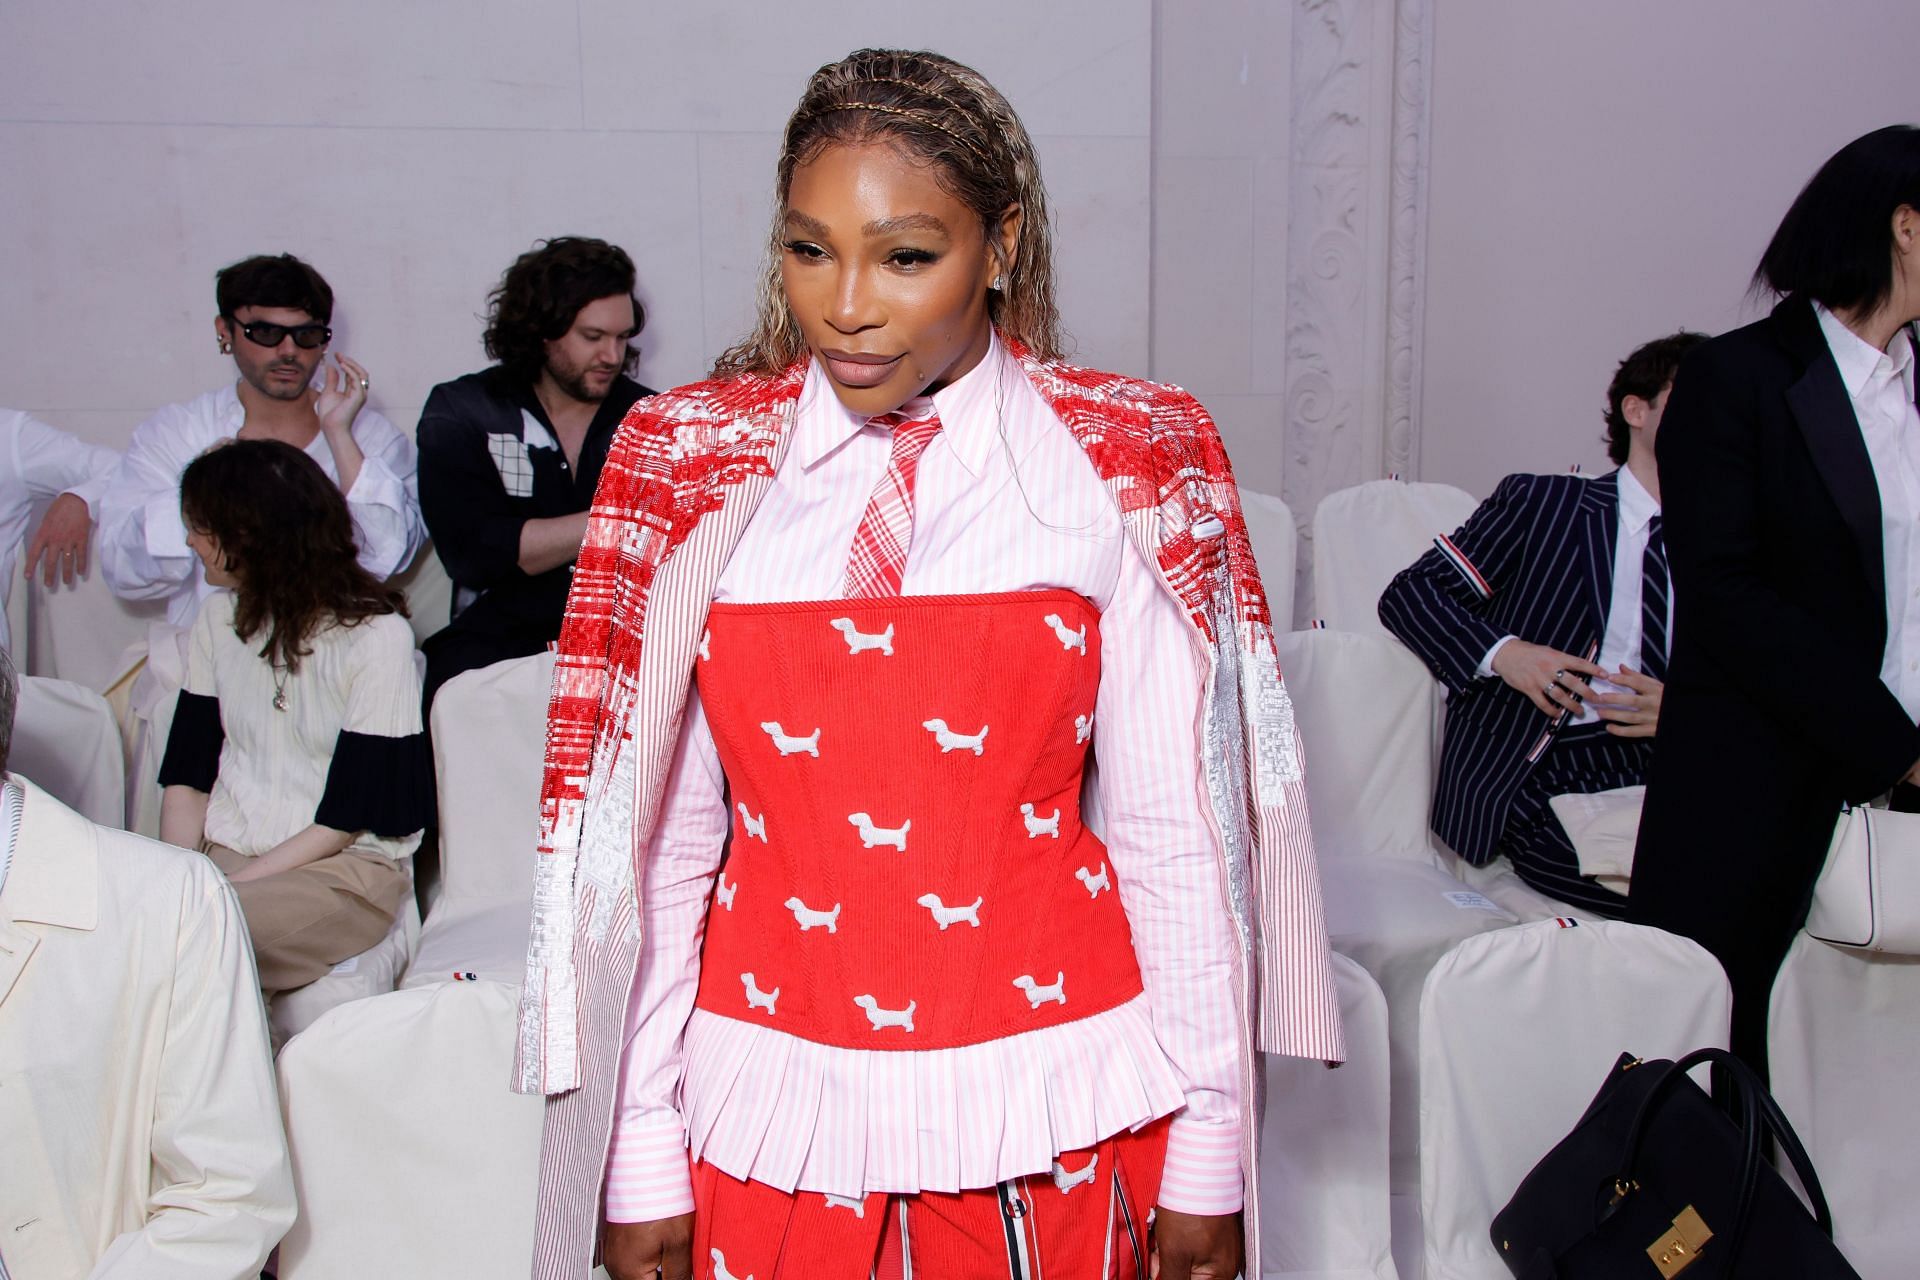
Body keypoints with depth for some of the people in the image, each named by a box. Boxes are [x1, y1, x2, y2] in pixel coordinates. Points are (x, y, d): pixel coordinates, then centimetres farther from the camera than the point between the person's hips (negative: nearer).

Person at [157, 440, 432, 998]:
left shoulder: (376, 635, -8)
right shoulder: (220, 618, 13)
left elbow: (346, 818, -10)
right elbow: (186, 775, 10)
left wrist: (229, 886, -16)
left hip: (345, 868, -5)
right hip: (224, 851, 5)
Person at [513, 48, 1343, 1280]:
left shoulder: (1125, 468, -6)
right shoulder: (694, 473, -2)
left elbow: (1175, 828, -5)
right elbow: (655, 836, -2)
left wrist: (1207, 1152, -3)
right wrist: (643, 1157, -1)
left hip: (1052, 1110, 0)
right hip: (773, 1113, 1)